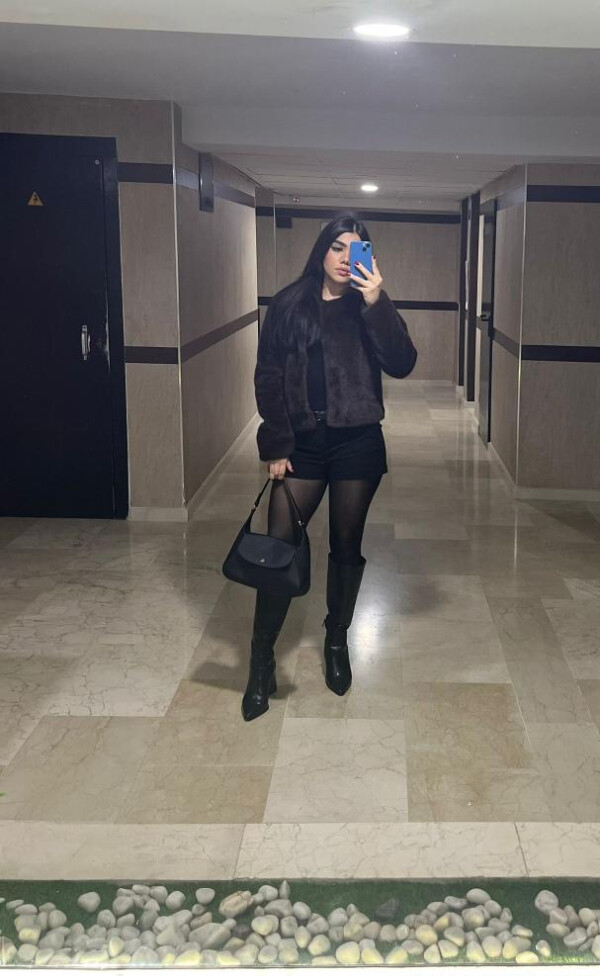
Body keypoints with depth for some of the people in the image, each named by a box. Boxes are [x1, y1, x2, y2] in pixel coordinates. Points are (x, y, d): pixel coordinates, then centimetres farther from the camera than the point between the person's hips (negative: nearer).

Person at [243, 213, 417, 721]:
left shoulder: (369, 306, 3)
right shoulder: (289, 304, 3)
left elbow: (402, 364, -11)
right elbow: (268, 377, 1)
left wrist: (376, 304, -20)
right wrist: (276, 446, -5)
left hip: (357, 442, 0)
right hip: (301, 442, 0)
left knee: (346, 545, 10)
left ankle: (338, 642, 29)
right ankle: (262, 660, 6)